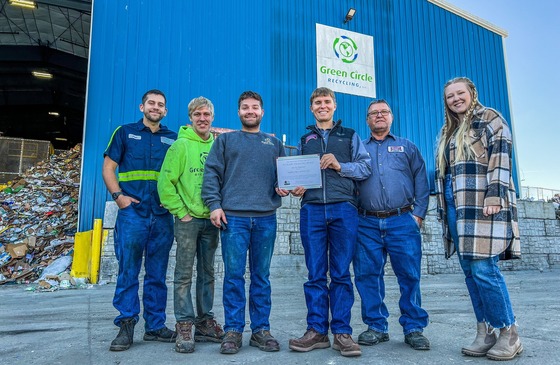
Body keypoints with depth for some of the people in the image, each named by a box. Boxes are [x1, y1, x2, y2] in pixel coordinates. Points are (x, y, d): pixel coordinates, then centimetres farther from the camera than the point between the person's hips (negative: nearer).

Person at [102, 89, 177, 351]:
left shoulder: (173, 139, 13)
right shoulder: (125, 133, 9)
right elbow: (108, 167, 5)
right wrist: (118, 196, -8)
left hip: (163, 216, 2)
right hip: (132, 213, -2)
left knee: (157, 274, 8)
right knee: (128, 272, -1)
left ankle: (155, 325, 17)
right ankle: (126, 327, 9)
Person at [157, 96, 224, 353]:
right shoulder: (181, 145, -4)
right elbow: (165, 182, -9)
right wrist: (181, 212, -11)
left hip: (211, 220, 4)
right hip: (188, 219, -4)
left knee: (207, 274, 12)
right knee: (184, 275, 2)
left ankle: (205, 323, 23)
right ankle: (184, 325, 12)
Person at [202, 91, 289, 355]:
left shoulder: (274, 143, 19)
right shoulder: (225, 140, 13)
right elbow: (211, 174, 4)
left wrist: (284, 188, -1)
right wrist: (214, 205, -7)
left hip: (266, 217, 2)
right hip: (233, 216, -2)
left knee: (261, 276, 6)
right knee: (234, 275, -1)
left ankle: (261, 329, 15)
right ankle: (233, 330, 9)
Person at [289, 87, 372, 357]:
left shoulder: (349, 135, 16)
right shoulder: (305, 140, 22)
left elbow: (366, 168, 6)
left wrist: (340, 165, -9)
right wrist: (295, 188, -3)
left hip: (343, 208, -1)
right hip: (312, 209, 2)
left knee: (341, 272, 0)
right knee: (315, 273, 2)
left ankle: (342, 332, 7)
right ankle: (317, 331, 9)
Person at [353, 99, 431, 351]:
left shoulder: (407, 147, 16)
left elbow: (421, 182, 10)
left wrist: (418, 214, 0)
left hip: (402, 221, -1)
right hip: (367, 223, 1)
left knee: (409, 275, -1)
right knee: (367, 275, 2)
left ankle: (414, 328, 11)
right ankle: (377, 327, 14)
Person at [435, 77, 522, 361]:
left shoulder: (490, 118, 6)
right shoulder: (447, 132, 25)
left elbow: (500, 158, -7)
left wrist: (494, 196, -18)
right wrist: (442, 208, 18)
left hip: (483, 205, -7)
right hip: (455, 207, 7)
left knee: (483, 269, -12)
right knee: (471, 271, 5)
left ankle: (508, 333, 2)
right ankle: (485, 332, 12)